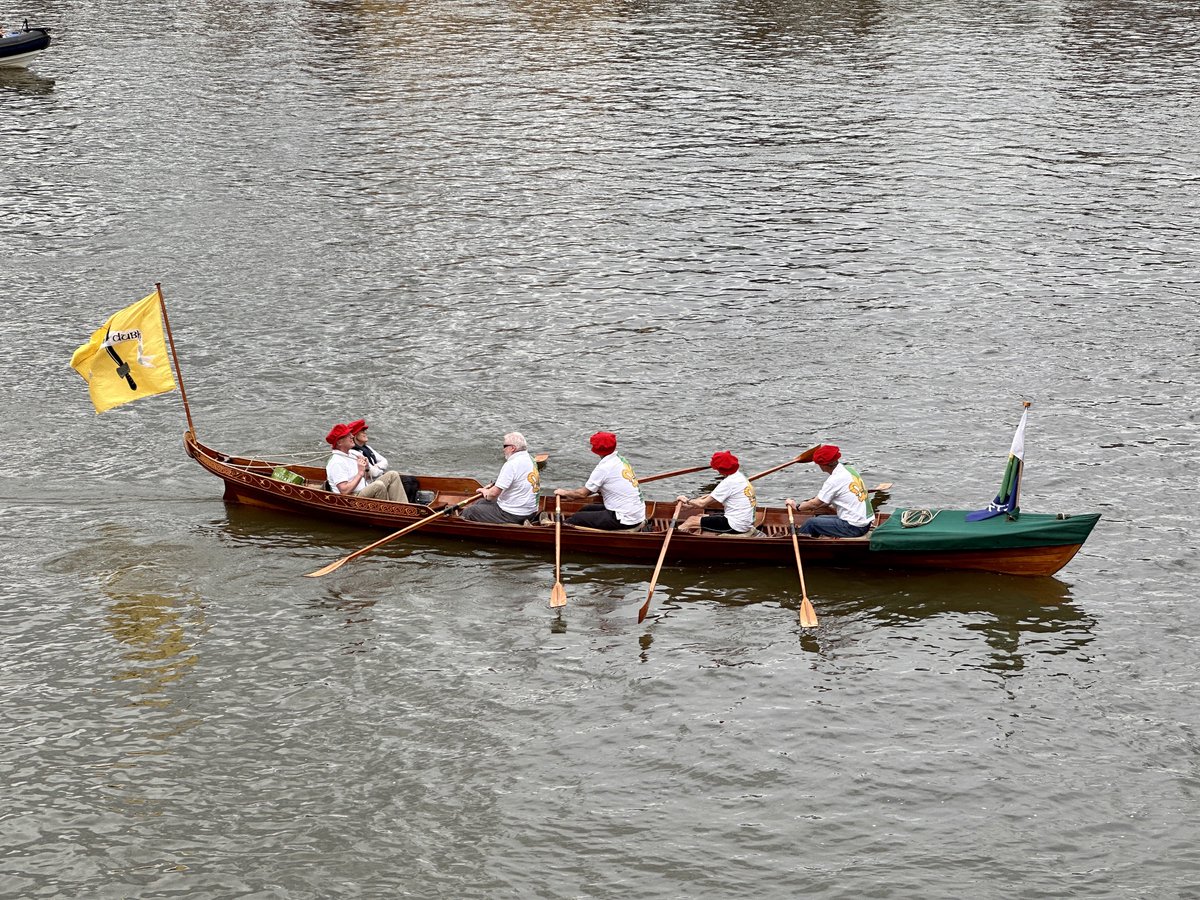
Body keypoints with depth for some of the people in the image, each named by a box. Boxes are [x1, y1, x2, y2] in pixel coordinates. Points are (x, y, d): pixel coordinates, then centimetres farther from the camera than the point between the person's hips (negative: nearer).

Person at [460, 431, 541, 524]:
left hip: (512, 515, -10)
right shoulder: (530, 459, 8)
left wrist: (486, 492, 1)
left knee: (467, 513, 1)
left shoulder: (511, 465, -22)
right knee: (478, 503, 24)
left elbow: (494, 493, -22)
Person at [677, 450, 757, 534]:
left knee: (692, 520, -3)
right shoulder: (741, 477, 11)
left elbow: (702, 504, -15)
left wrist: (688, 501, 5)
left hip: (735, 526, -10)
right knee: (700, 517, 19)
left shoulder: (728, 483, -18)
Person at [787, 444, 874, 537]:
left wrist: (796, 506, 7)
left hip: (854, 528, -9)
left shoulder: (834, 480, -16)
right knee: (819, 518, 17)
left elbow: (814, 504, -8)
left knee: (812, 523, -2)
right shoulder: (850, 470, 10)